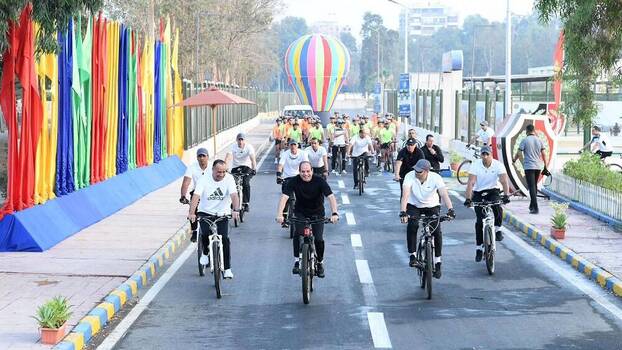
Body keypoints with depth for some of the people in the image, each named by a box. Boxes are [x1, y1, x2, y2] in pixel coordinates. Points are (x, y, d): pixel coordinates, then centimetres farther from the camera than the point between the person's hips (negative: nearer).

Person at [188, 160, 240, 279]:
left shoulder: (229, 179, -11)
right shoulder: (204, 180, -12)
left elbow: (234, 195, -23)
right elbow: (196, 196, -22)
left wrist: (236, 210, -41)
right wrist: (191, 213, -37)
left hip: (222, 214, 0)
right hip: (205, 212, 0)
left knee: (224, 238, -14)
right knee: (206, 234, -24)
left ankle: (227, 268, -2)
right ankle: (205, 253, 10)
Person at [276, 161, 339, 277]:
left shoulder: (319, 181, -21)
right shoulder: (294, 181, -19)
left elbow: (331, 197, -30)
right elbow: (284, 197, -28)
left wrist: (334, 214, -46)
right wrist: (280, 214, -44)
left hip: (317, 213, 0)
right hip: (300, 213, 0)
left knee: (319, 239, -13)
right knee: (298, 233, -25)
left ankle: (320, 263, 13)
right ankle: (296, 261, -12)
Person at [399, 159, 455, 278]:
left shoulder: (435, 178, -25)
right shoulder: (410, 176, -25)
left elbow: (444, 194, -36)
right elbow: (405, 194, -35)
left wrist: (450, 209, -52)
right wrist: (403, 212, -49)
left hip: (432, 206, 0)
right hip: (414, 206, 0)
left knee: (437, 231, -15)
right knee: (412, 226, -28)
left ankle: (437, 262, 0)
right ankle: (412, 256, -15)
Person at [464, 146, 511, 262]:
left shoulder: (498, 165, -14)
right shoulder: (475, 165, -15)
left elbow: (504, 181, -24)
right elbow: (471, 182, -23)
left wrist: (506, 195, -40)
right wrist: (468, 198, -34)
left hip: (492, 191, 0)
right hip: (478, 193, 0)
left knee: (497, 208, -32)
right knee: (480, 221, -8)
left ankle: (497, 230, -7)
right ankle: (478, 248, 2)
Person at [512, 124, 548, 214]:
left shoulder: (525, 140, -6)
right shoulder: (539, 140, 6)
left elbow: (518, 153, -6)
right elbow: (543, 154, 6)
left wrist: (514, 160, 13)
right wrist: (546, 165, 14)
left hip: (529, 167, -5)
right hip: (538, 166, 5)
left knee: (532, 187, -7)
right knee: (534, 186, 19)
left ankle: (535, 208, -15)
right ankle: (532, 206, 29)